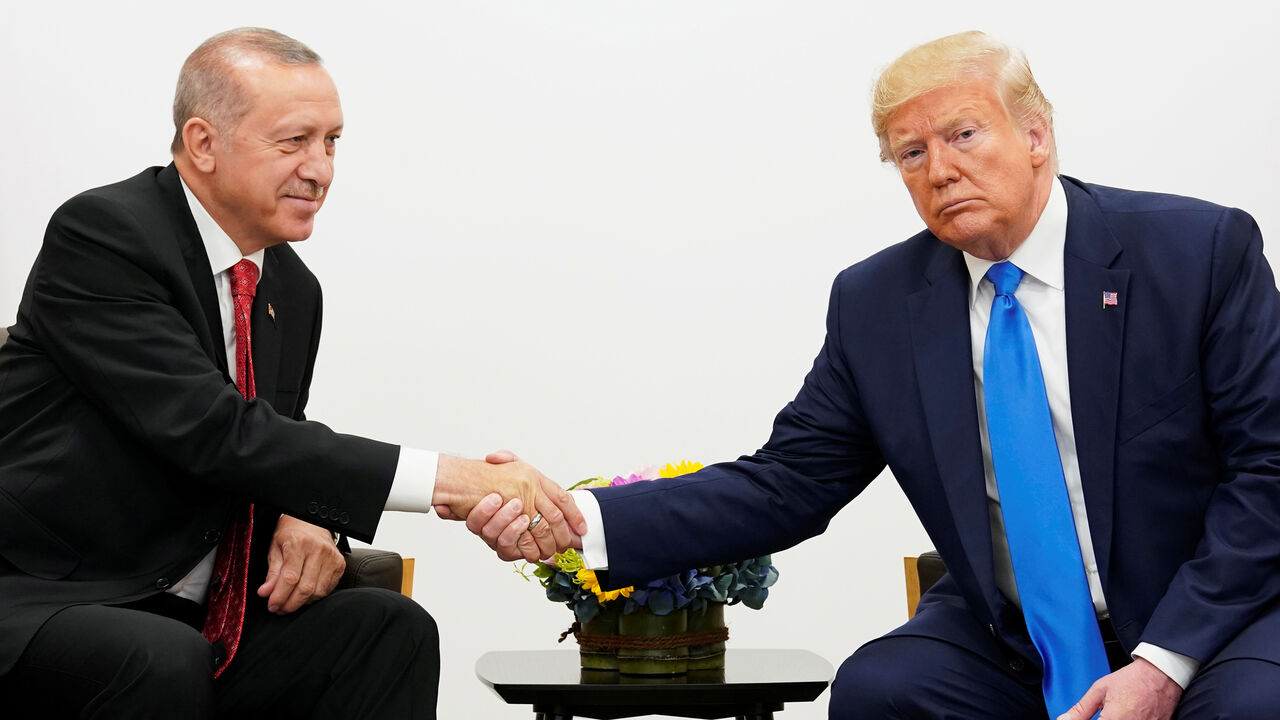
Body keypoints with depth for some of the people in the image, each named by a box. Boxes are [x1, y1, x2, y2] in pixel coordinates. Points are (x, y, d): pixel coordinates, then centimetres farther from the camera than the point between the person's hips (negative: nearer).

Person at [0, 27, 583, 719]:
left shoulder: (294, 291, 9)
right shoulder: (100, 235, -16)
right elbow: (214, 431, -26)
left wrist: (303, 521, -8)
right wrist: (447, 481, -29)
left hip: (189, 617, 7)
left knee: (389, 628, -13)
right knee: (166, 662, -36)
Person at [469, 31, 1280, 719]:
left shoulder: (1199, 251, -10)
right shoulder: (877, 304, -1)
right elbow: (783, 486, -3)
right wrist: (583, 522, -18)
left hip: (1212, 621, -2)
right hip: (1008, 640, 2)